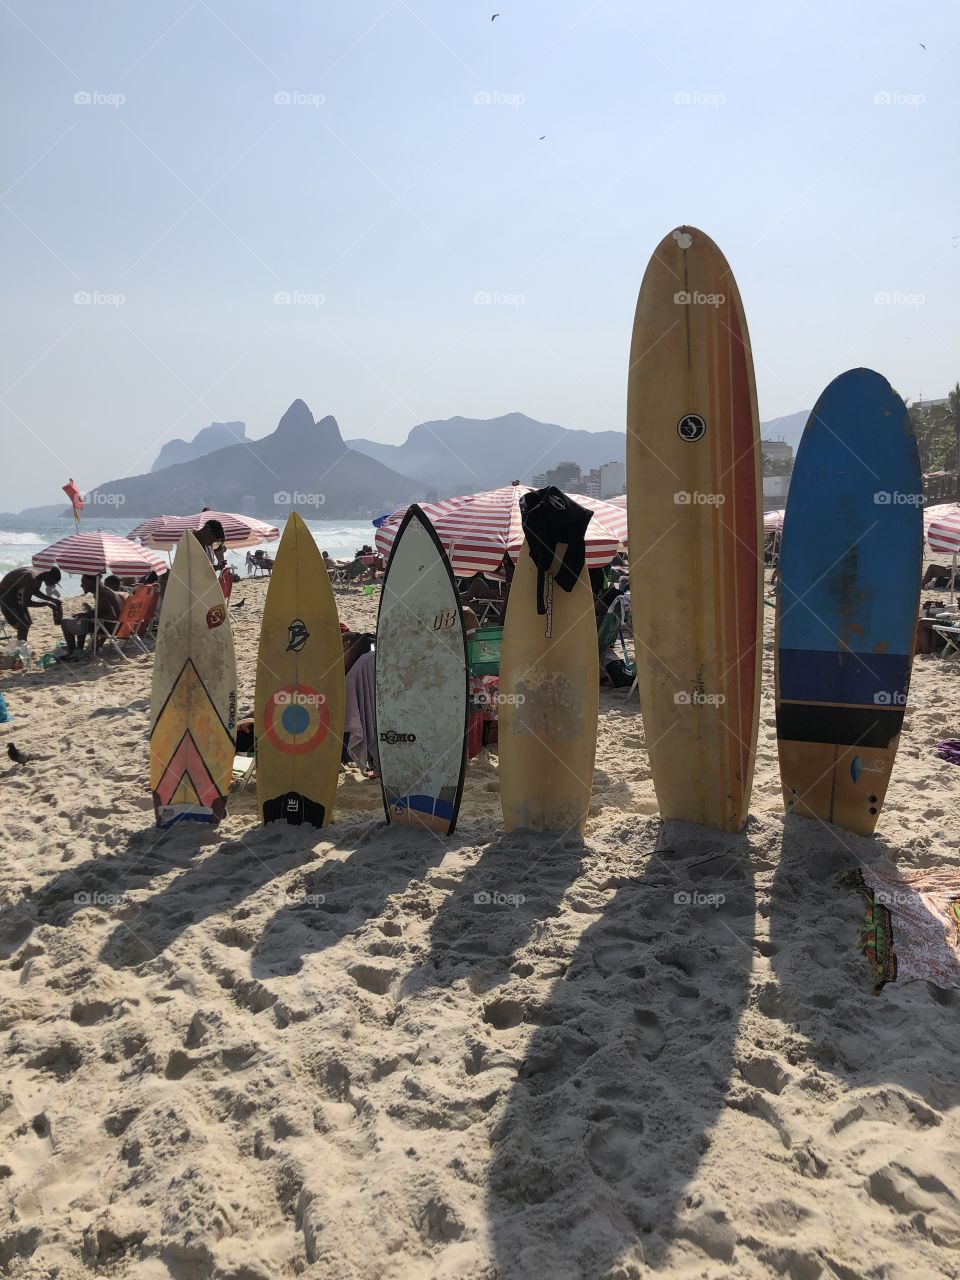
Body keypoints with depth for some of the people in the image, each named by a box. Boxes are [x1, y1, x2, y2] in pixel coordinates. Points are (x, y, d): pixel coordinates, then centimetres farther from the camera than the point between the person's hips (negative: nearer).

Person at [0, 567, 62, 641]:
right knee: (23, 624, -14)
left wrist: (51, 599, 7)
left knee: (27, 622, 14)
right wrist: (47, 604, -28)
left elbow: (35, 591, 15)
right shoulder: (32, 579, -33)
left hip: (15, 592, 10)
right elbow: (26, 603, -34)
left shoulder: (39, 577, -6)